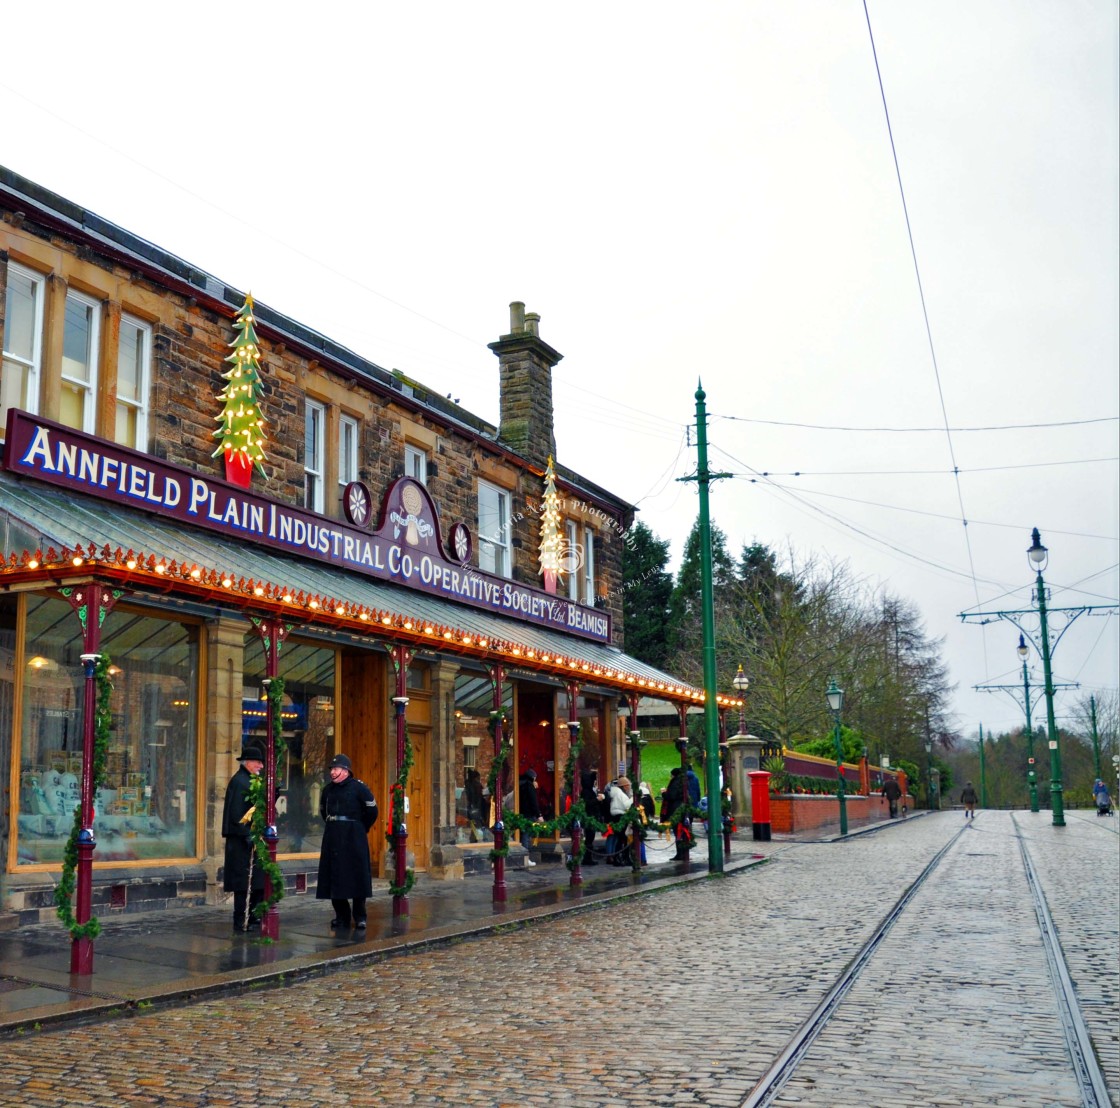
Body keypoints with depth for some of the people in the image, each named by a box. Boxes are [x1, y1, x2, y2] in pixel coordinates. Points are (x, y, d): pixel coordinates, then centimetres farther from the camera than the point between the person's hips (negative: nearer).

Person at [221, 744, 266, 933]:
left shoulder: (250, 781, 16)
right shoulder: (239, 782, -14)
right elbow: (237, 813, -20)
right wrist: (247, 836, -21)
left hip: (252, 838, 10)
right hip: (243, 840, -10)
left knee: (256, 881, 12)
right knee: (245, 881, -5)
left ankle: (251, 918, 20)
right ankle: (242, 922, 2)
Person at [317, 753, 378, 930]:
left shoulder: (358, 787, -7)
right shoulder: (328, 789, 10)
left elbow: (372, 811, -5)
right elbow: (323, 810, 26)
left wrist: (360, 829, 3)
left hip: (353, 839, -5)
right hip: (333, 839, 6)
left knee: (357, 876, -2)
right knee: (334, 877, 5)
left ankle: (359, 917, 6)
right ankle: (342, 915, 16)